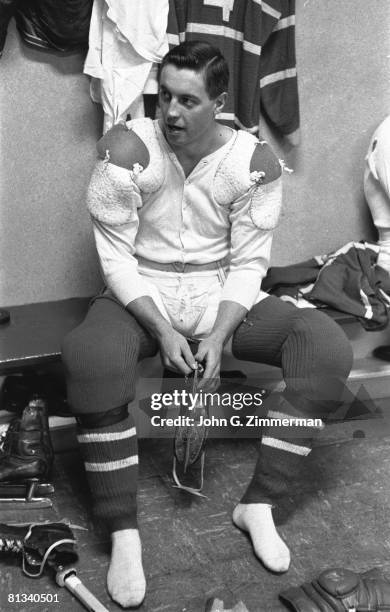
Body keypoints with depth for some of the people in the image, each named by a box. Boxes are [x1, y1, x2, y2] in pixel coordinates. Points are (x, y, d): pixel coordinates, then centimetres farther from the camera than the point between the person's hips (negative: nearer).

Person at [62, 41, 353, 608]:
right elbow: (116, 257, -11)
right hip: (141, 293, -2)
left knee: (327, 347, -21)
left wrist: (217, 337, -19)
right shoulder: (128, 148, -13)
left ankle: (258, 504, -10)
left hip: (221, 292, 2)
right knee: (90, 359, -37)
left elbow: (248, 264, -5)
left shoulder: (254, 162, -8)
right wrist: (163, 332, -22)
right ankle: (124, 533, -22)